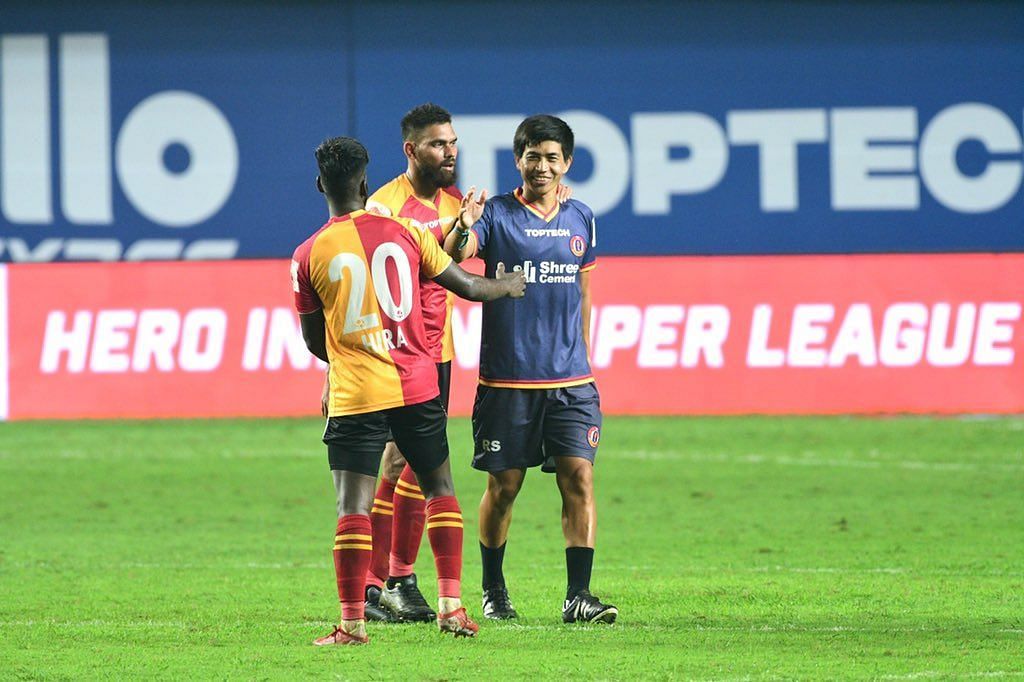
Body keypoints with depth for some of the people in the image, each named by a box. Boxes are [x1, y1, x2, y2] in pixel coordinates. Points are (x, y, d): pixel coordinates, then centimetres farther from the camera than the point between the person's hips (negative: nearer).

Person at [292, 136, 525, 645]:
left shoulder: (308, 255, -3)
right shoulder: (402, 232, 1)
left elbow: (314, 341, 6)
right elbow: (467, 286, 9)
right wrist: (506, 286, 31)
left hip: (355, 394, -2)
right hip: (417, 385, 2)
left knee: (353, 506, -3)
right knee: (439, 487, 16)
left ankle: (352, 622, -8)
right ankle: (452, 605, 13)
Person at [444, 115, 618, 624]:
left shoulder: (580, 219, 10)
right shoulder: (496, 214, -3)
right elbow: (456, 256, -21)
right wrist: (463, 227, -43)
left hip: (570, 381, 3)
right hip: (506, 381, -3)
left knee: (578, 477, -8)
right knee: (503, 486, 4)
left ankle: (578, 595, -9)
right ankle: (493, 591, 20)